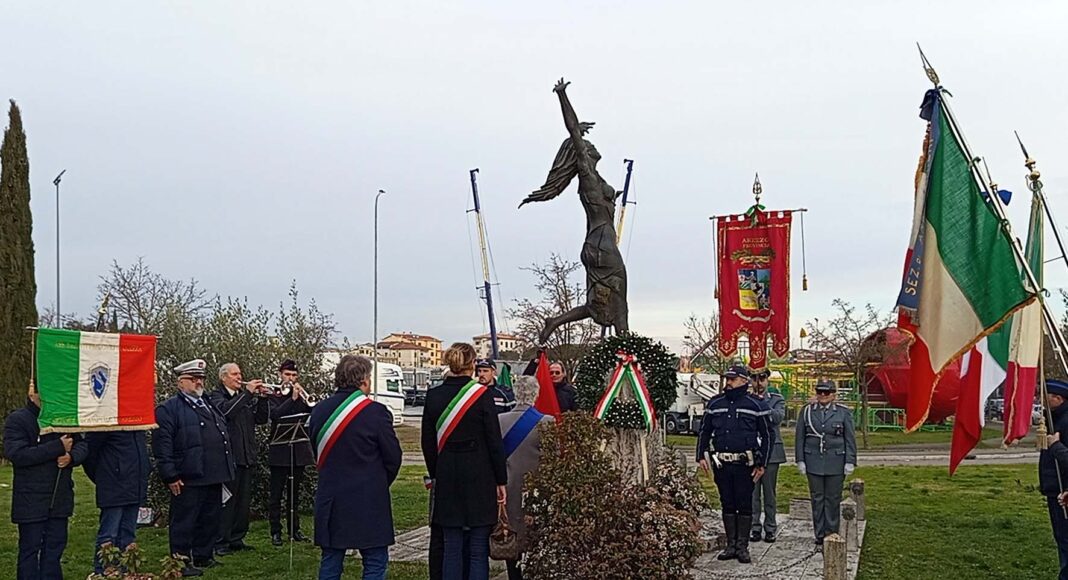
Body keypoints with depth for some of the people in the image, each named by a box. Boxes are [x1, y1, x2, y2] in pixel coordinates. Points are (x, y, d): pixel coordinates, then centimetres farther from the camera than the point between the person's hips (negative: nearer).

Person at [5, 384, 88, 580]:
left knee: (55, 546, 10)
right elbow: (15, 454, -20)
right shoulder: (17, 420, -8)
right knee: (30, 549, 1)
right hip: (30, 500, -5)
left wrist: (71, 456, -13)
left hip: (60, 497, 5)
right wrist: (58, 448, -22)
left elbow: (82, 445, 12)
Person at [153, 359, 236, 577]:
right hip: (188, 479, -8)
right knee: (184, 522, -1)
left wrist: (229, 468, 18)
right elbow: (162, 446, -13)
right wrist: (170, 476, -17)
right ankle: (181, 561, 7)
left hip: (213, 477, 8)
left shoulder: (210, 405, 19)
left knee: (210, 520, 13)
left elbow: (224, 436, 24)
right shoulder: (169, 409, -6)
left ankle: (203, 556, 24)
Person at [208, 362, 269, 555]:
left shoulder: (246, 395, 16)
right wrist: (247, 393, -23)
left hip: (247, 456, 6)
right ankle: (221, 542, 0)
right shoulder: (216, 396, -2)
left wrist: (262, 398, -5)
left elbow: (262, 419, 9)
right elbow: (226, 411, -24)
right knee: (226, 500, -5)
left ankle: (237, 539, 19)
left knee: (244, 500, 10)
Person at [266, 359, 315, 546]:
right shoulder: (274, 395, -2)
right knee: (276, 493, 0)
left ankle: (294, 529, 18)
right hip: (280, 451, -4)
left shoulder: (301, 395, 9)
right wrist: (292, 398, -25)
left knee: (294, 493, 11)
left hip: (299, 451, 4)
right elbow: (275, 414, -20)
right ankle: (275, 532, 4)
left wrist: (303, 397, -16)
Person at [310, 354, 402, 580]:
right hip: (369, 502, -5)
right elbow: (393, 457, -6)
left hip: (330, 501, 5)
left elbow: (319, 451, 12)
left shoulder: (319, 411, 3)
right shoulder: (376, 412, -12)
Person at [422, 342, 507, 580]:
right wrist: (501, 481, 0)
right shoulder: (482, 395, -9)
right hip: (479, 477, -3)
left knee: (452, 548, 10)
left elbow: (428, 442, 7)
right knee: (478, 550, 2)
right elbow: (494, 441, -7)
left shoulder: (434, 396, 1)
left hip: (447, 478, 3)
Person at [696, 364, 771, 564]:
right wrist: (701, 456, 7)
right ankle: (731, 545, 16)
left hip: (744, 465, -3)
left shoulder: (755, 405, -1)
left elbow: (766, 435, 1)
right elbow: (704, 431, 16)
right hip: (721, 464, 4)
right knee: (727, 505, 9)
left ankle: (742, 547, 8)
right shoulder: (715, 403, 9)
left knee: (745, 505, 1)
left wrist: (761, 464, -3)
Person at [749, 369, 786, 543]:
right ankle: (754, 528, 9)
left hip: (771, 451, 0)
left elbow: (778, 417, -12)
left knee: (769, 492, 6)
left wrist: (762, 402, -17)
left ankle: (770, 529, 13)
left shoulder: (777, 399, 7)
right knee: (752, 492, 1)